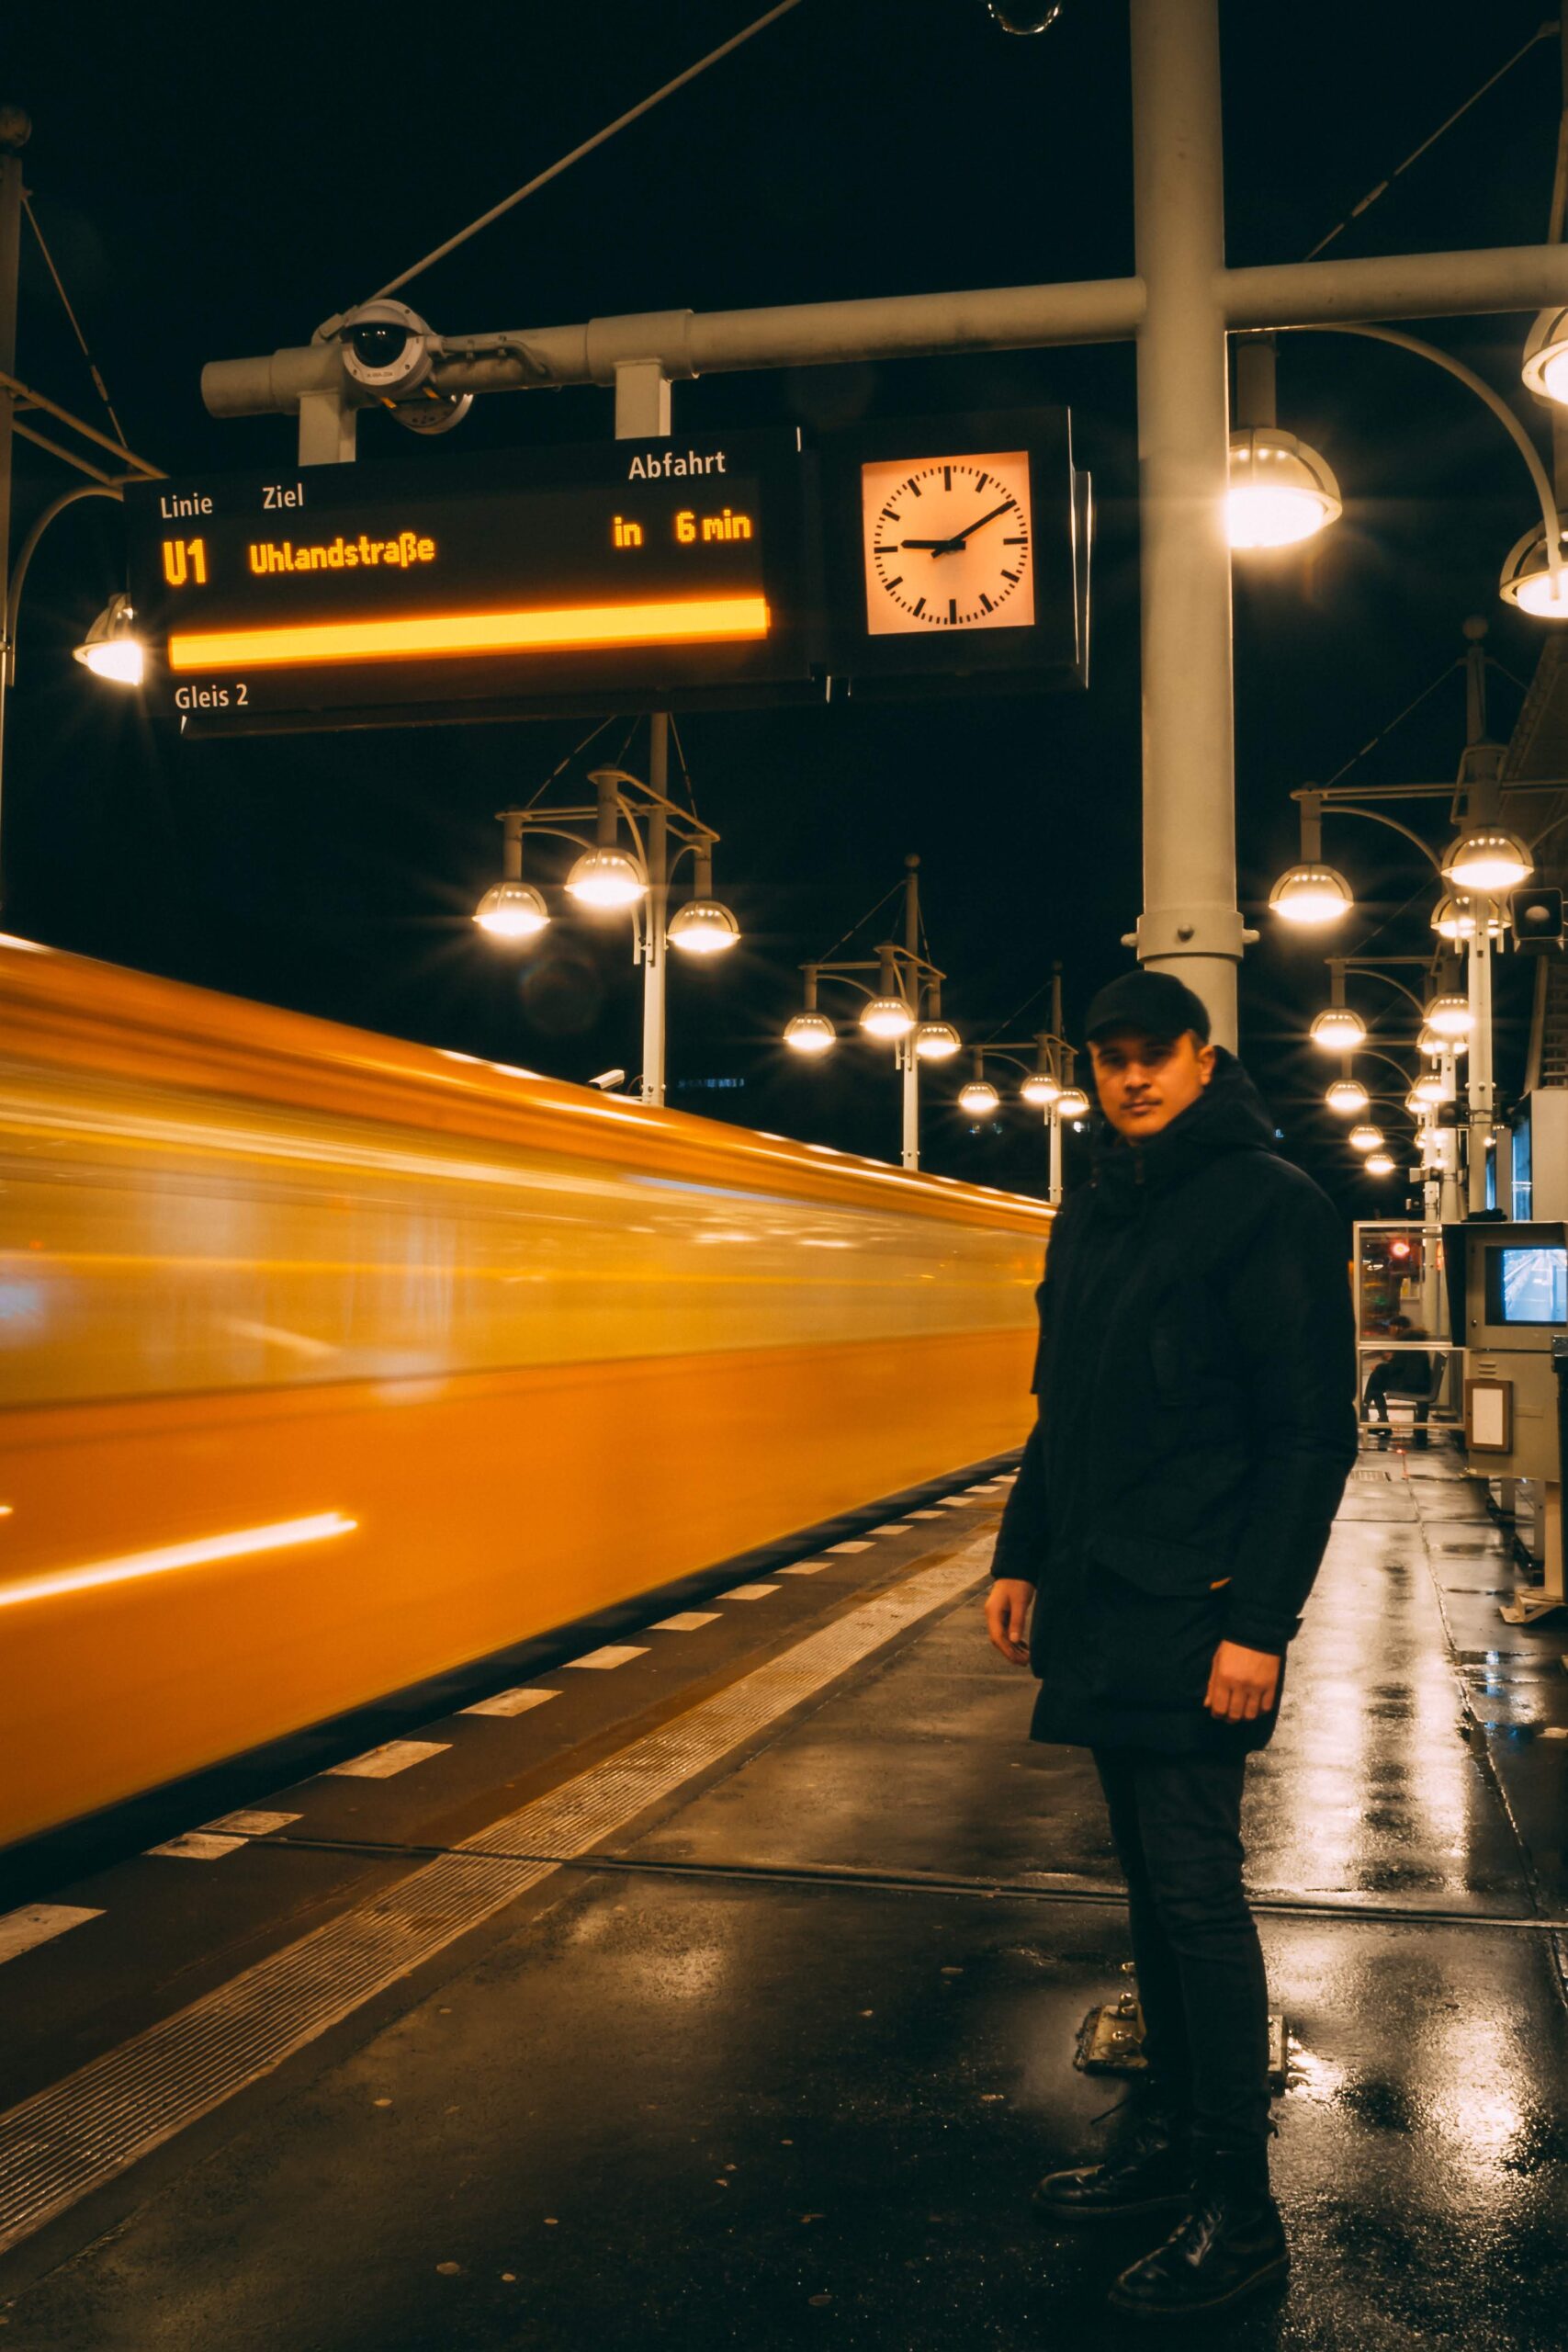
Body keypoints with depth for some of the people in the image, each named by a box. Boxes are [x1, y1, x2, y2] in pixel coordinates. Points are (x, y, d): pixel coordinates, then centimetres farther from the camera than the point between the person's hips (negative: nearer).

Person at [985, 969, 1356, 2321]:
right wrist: (1022, 1554, 14)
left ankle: (1239, 2211, 9)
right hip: (1101, 1605, 8)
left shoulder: (1269, 1204, -10)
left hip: (1194, 1613, -7)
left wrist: (1260, 1622, -19)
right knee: (1150, 1885, 15)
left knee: (1197, 1896, -4)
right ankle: (1171, 2142, 28)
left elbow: (1314, 1432, -14)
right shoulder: (1096, 1211, 14)